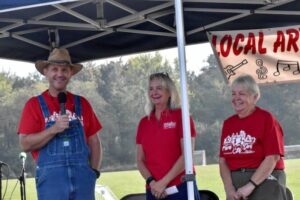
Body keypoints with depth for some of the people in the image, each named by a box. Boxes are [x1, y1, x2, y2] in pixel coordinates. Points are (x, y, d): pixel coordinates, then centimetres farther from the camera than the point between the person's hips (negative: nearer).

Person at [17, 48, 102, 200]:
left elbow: (94, 142, 15)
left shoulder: (82, 103, 13)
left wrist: (94, 171, 3)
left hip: (82, 175, 3)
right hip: (51, 176, -3)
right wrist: (54, 129, -16)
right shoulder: (34, 104, 3)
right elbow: (25, 144, -5)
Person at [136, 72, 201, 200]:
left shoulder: (181, 116, -1)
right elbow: (140, 160, 10)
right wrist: (151, 181, -8)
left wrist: (163, 182, -13)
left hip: (181, 188, -4)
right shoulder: (144, 123, 12)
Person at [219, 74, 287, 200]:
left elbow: (273, 158, -13)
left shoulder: (266, 119, -6)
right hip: (235, 183, 5)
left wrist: (250, 185, -17)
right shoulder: (228, 123, 11)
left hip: (265, 182, -5)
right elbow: (223, 160, 7)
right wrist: (229, 188, -7)